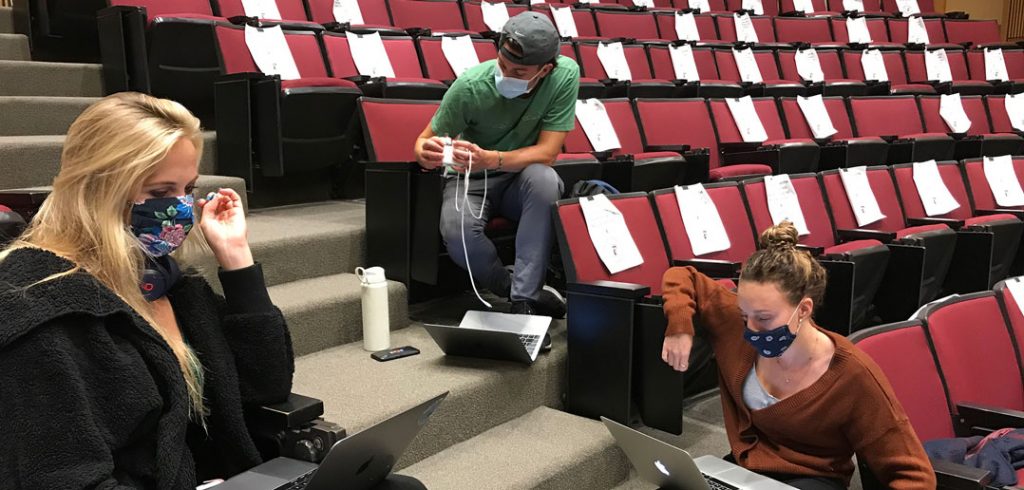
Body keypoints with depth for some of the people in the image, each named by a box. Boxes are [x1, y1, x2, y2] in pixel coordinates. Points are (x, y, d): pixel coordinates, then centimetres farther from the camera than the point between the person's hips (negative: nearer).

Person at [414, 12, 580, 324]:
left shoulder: (565, 76, -19)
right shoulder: (471, 86, -21)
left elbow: (547, 152, -21)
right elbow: (425, 140, -9)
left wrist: (491, 159, -38)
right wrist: (426, 153, -34)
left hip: (523, 176, 1)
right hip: (472, 180, -1)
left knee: (544, 178, -35)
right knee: (457, 230, -34)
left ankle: (524, 300, -26)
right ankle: (532, 292, -8)